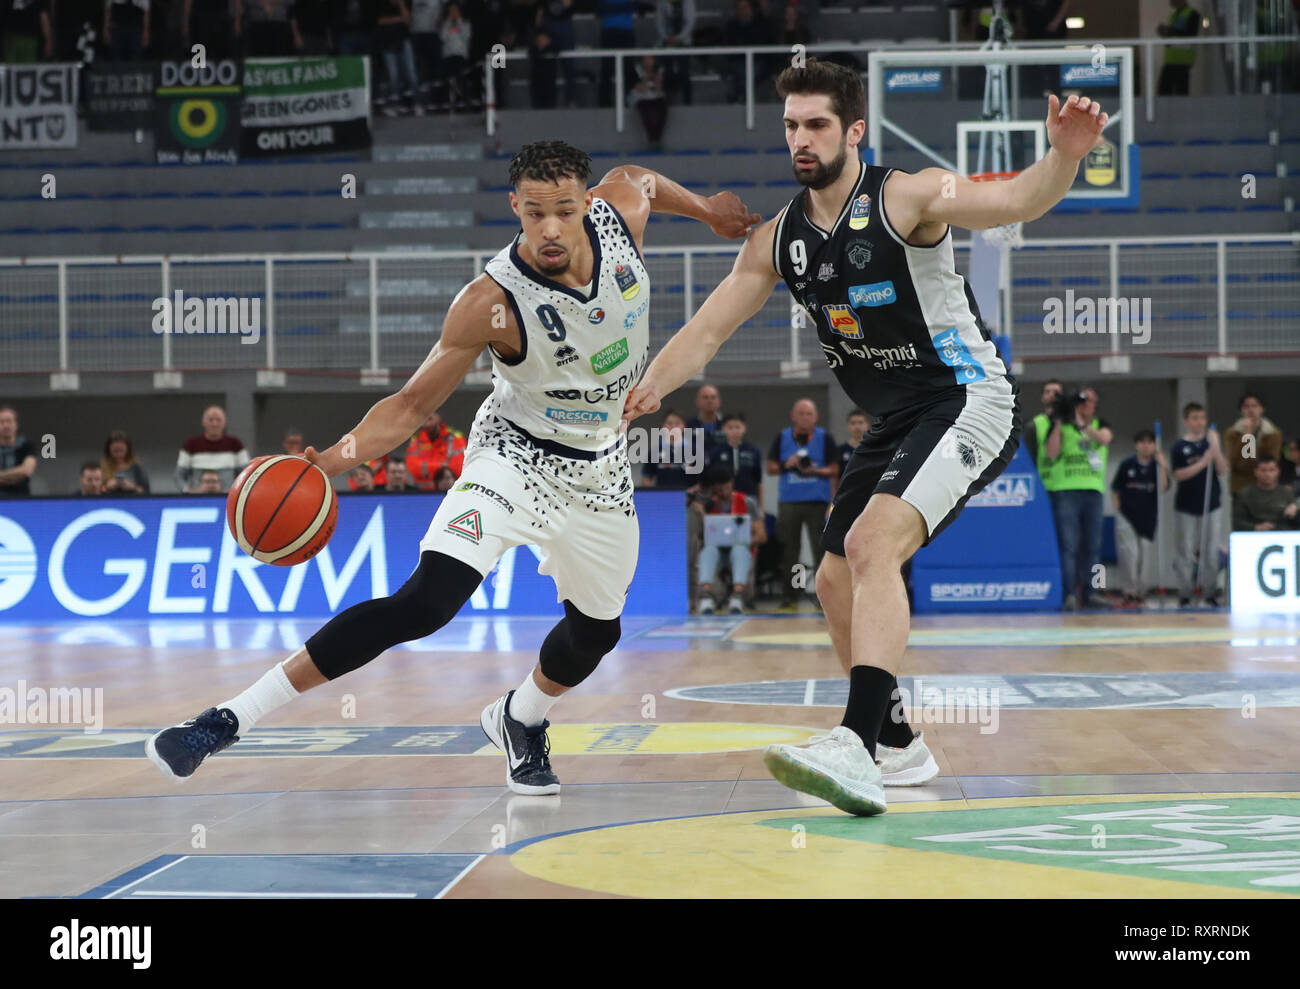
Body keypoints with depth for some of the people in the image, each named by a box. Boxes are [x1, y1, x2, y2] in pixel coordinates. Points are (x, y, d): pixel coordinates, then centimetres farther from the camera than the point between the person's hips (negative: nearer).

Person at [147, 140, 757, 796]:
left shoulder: (621, 210, -16)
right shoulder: (492, 303, -27)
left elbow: (632, 175, 11)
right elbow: (414, 404, -20)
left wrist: (703, 208, 23)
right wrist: (335, 459, -35)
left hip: (600, 470, 6)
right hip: (515, 459, -6)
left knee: (596, 632, 17)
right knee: (423, 603, -25)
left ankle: (521, 719, 52)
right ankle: (231, 719, -24)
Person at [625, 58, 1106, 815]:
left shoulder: (908, 197, -14)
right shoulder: (779, 240, 5)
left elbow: (1015, 202, -30)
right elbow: (706, 331, 7)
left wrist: (1065, 156, -51)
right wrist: (647, 389, -11)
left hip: (970, 402, -9)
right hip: (898, 423, 9)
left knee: (873, 542, -29)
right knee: (838, 582, 11)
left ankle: (858, 748, -39)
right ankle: (898, 745, 30)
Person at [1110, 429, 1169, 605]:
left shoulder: (1157, 466, -1)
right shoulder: (1127, 465, -1)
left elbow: (1164, 487, -16)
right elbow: (1115, 489, 8)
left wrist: (1162, 465, -24)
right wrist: (1118, 509, 0)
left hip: (1148, 517, 1)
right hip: (1127, 516, -1)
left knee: (1146, 554, 3)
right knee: (1130, 553, -9)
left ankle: (1140, 590, 16)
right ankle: (1129, 589, -1)